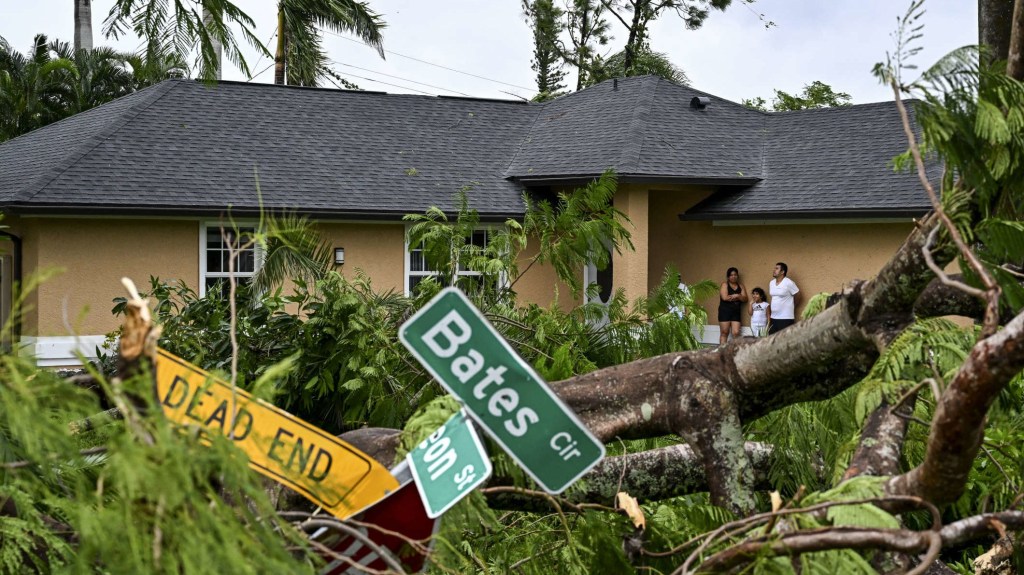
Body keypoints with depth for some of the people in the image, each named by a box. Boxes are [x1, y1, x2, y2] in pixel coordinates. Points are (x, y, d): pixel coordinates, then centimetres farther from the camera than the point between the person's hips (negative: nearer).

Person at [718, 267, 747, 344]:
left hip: (736, 312, 4)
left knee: (736, 333, -5)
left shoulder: (741, 286, 13)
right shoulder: (725, 285, -1)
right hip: (725, 311, -4)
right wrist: (736, 297, -5)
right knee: (724, 333, -3)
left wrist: (737, 296, -14)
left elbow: (744, 298, 3)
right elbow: (725, 297, -15)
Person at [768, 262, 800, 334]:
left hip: (786, 318, -7)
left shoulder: (788, 283, -11)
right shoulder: (771, 283, 10)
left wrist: (791, 306, 8)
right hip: (773, 318, 7)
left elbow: (797, 297, -2)